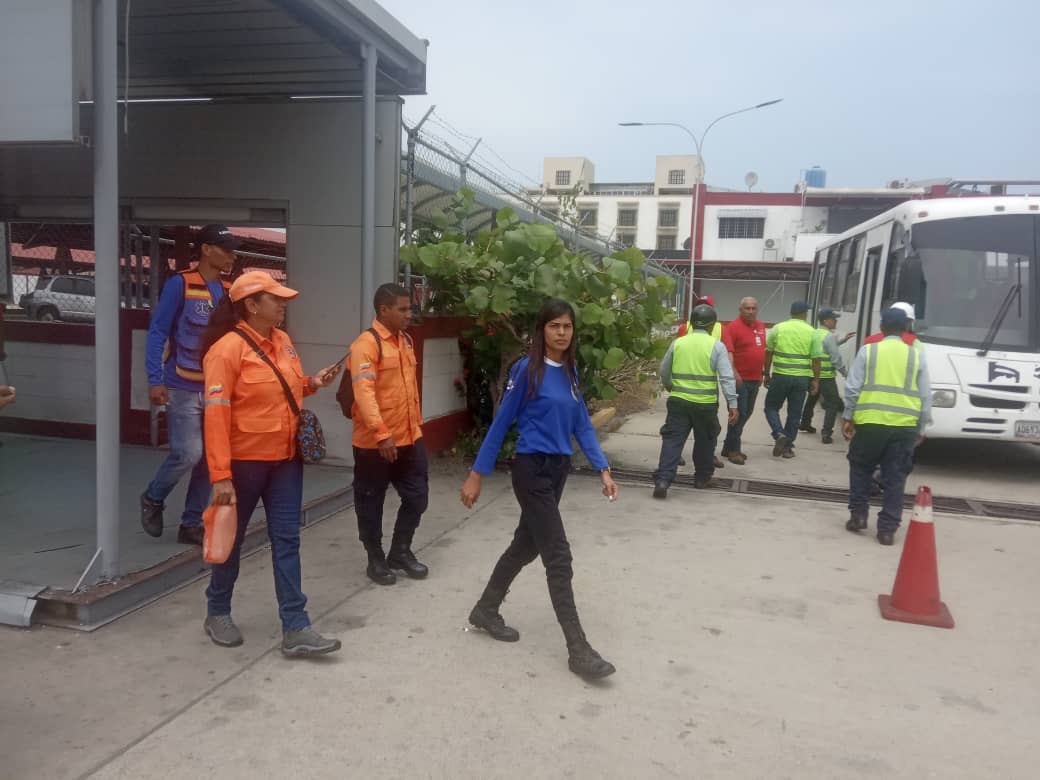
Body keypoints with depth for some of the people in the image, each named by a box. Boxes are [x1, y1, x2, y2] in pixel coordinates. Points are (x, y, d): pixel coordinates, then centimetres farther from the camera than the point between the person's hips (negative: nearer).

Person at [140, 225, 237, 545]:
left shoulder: (231, 291, 8)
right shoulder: (180, 284, -9)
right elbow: (157, 333, -9)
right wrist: (155, 380, -16)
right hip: (184, 388, -6)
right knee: (188, 453, -10)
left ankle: (191, 524, 20)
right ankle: (152, 499, 19)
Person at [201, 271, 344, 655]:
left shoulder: (283, 341, 6)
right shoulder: (227, 348, -16)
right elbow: (216, 413, -20)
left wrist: (312, 383, 1)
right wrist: (221, 475, -24)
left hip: (285, 458, 6)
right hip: (245, 461, -6)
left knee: (286, 539, 5)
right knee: (232, 538, 11)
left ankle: (295, 628, 9)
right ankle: (217, 614, 32)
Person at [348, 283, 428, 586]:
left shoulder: (406, 341, 11)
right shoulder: (366, 344, -15)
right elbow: (364, 392, -26)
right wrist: (381, 434, -33)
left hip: (410, 438, 7)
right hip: (375, 442, -7)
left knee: (417, 497, 12)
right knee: (371, 503, 9)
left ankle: (400, 551, 31)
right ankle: (376, 559, 26)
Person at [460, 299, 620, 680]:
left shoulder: (571, 372, 8)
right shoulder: (526, 370, -12)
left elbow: (582, 426, 10)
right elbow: (501, 423, -9)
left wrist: (603, 469, 1)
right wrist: (477, 474, -8)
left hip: (558, 469, 8)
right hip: (532, 469, -8)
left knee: (526, 545, 18)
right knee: (559, 557, -7)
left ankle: (485, 610, 37)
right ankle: (578, 650, 0)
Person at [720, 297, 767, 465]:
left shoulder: (761, 327, 12)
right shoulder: (733, 327, -11)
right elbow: (728, 352, -20)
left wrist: (761, 374, 20)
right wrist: (734, 373, -30)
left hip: (755, 379, 8)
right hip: (740, 379, -8)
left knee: (746, 414, 13)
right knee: (739, 414, -6)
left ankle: (729, 447, 23)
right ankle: (733, 450, 3)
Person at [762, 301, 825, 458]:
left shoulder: (778, 328, 0)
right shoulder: (812, 332, 1)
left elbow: (768, 353, 3)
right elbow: (816, 359, 1)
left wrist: (766, 374, 13)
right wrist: (815, 380, 9)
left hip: (780, 376, -1)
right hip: (802, 378, 1)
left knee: (771, 407, 14)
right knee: (795, 413, 10)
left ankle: (779, 434, -8)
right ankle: (788, 447, 15)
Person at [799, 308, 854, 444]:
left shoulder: (815, 333, 11)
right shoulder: (830, 336, -15)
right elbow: (836, 358, -17)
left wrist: (844, 339, 22)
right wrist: (847, 374, -9)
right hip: (826, 376, -8)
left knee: (812, 399, 26)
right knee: (832, 404, -2)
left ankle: (805, 424, 41)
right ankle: (826, 434, -9)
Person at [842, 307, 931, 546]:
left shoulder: (868, 350, 3)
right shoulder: (917, 355, 7)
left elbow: (852, 388, -1)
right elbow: (926, 396, 7)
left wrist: (848, 417, 6)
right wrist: (921, 428, 13)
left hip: (870, 422, -1)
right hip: (905, 426, 1)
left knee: (861, 469, 18)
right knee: (895, 478, 6)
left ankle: (858, 515, 16)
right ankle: (887, 529, 7)